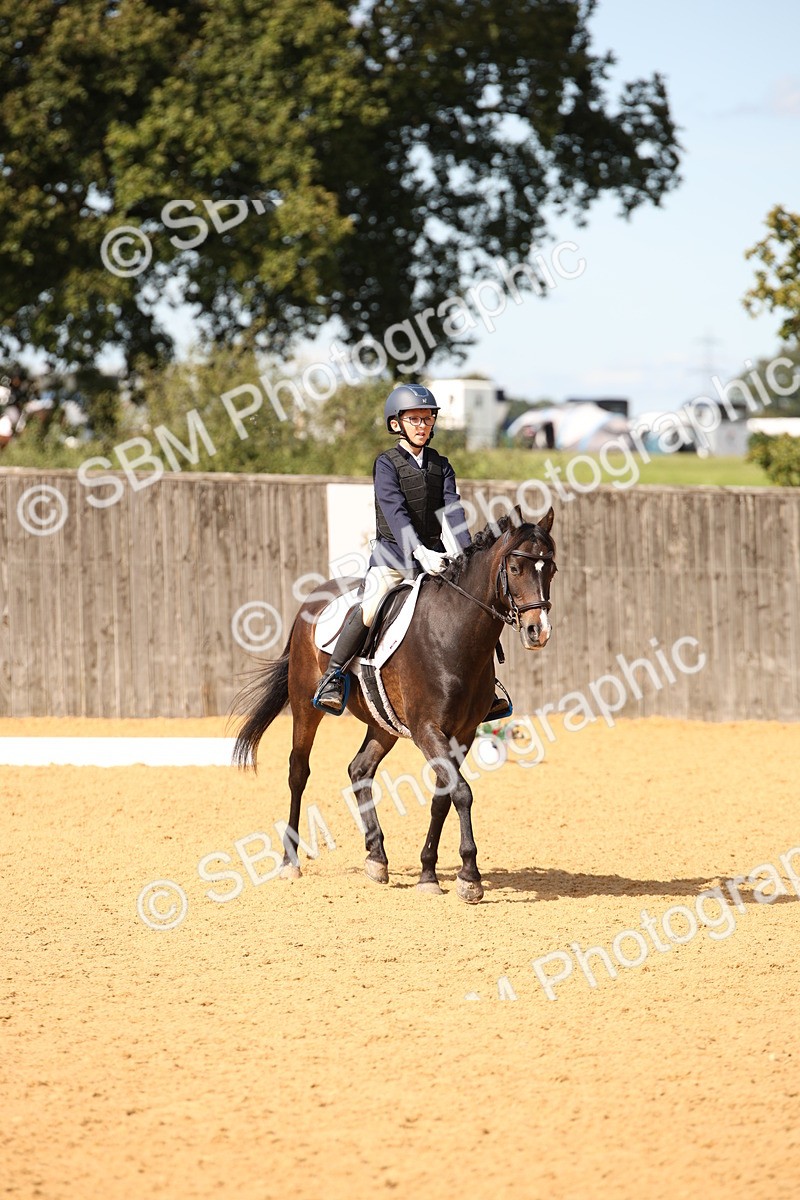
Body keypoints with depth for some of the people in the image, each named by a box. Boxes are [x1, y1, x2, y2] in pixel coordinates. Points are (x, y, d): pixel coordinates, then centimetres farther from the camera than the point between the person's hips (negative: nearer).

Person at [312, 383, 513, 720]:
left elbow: (452, 510, -2)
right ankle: (332, 678, -12)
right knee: (369, 611, -25)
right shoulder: (387, 464, -6)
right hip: (393, 554, -5)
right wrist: (420, 552, -33)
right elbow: (396, 513, -19)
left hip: (433, 556, 5)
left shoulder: (440, 465, 9)